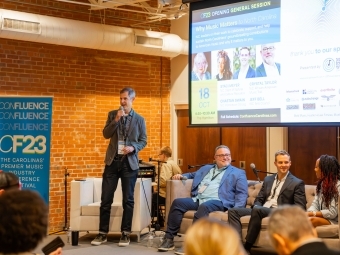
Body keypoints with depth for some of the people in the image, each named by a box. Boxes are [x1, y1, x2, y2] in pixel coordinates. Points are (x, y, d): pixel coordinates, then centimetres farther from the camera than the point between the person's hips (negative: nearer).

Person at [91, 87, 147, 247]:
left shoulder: (139, 119, 4)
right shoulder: (112, 114, 7)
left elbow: (143, 141, 5)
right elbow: (106, 134, -2)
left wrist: (133, 147, -14)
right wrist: (116, 120, -14)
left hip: (129, 163, -1)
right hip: (112, 161, 1)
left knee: (128, 200, 3)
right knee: (106, 199, 1)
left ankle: (125, 233, 11)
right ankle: (103, 233, 9)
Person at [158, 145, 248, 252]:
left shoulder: (238, 173, 14)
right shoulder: (206, 168, 29)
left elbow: (242, 193, 3)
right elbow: (192, 175, 42)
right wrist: (181, 176, 17)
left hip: (218, 201, -5)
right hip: (197, 199, 5)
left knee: (203, 207, -37)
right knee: (177, 202, -20)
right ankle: (169, 239, -17)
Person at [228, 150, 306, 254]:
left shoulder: (297, 183, 3)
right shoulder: (268, 179, 21)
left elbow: (300, 208, -3)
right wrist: (257, 206, -5)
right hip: (260, 210, 6)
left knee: (257, 210, -36)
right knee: (233, 211, -14)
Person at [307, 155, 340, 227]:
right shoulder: (321, 184, 15)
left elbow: (332, 213, -16)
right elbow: (315, 204, 7)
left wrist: (312, 214, -18)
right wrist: (308, 213, -15)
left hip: (333, 221, -7)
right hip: (322, 218, 7)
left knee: (311, 220, -35)